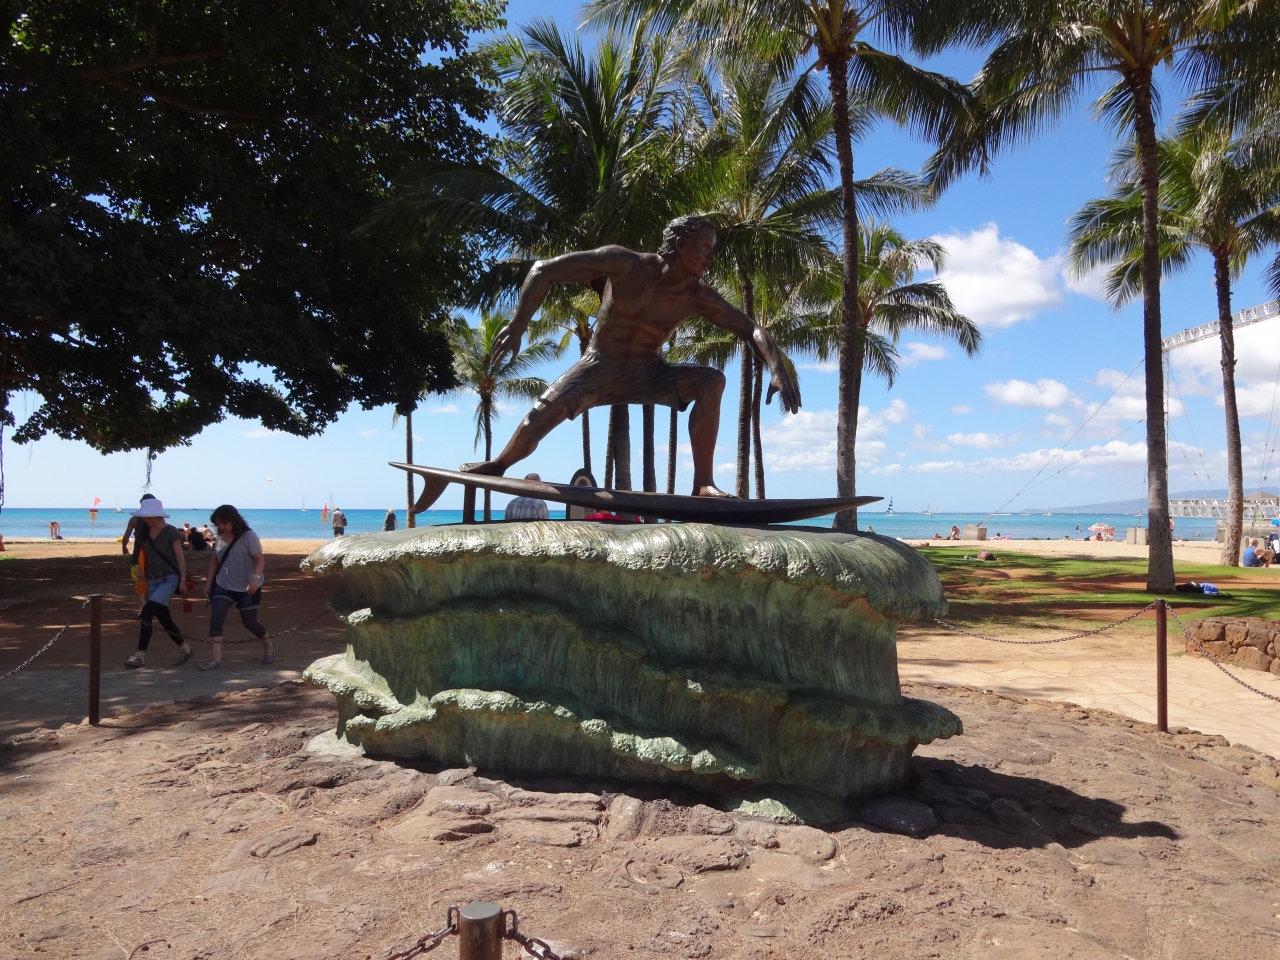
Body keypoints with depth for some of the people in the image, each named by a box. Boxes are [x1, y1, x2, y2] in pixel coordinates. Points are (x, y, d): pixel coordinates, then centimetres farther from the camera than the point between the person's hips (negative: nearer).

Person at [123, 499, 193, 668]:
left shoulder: (171, 532, -8)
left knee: (146, 614, -19)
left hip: (168, 579, -7)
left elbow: (180, 557, -9)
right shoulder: (145, 532, 8)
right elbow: (144, 557, 15)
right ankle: (184, 648, 30)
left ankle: (140, 655, -16)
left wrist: (183, 580, -14)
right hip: (152, 580, 7)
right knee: (164, 619, 11)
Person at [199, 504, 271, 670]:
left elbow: (260, 559, -17)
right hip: (223, 585, 5)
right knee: (215, 619, -12)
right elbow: (214, 561, 14)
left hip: (246, 588, -5)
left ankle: (269, 645, 32)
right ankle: (217, 659, -10)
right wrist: (208, 582, 11)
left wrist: (256, 578, -31)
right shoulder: (220, 538, 5)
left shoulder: (248, 536, -13)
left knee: (249, 622, 4)